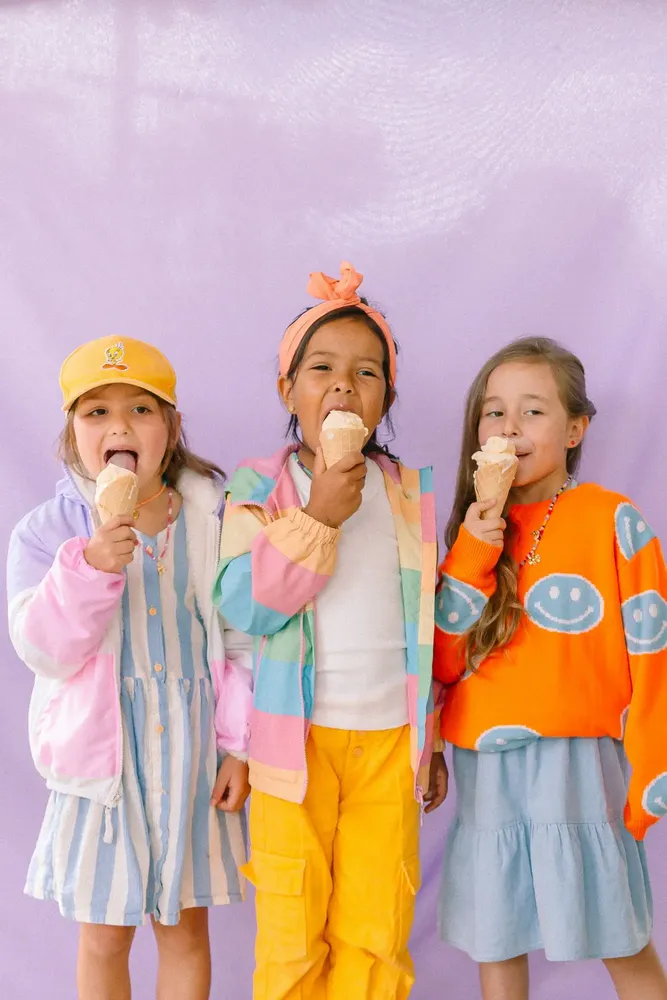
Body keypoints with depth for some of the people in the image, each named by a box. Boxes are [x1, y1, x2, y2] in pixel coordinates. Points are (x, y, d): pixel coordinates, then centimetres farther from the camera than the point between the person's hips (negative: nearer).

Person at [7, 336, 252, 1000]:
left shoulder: (211, 520, -4)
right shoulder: (46, 532, -7)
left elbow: (241, 640, 1)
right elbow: (43, 649, -17)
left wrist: (239, 746, -2)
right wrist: (90, 566, -31)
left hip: (193, 756, 1)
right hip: (104, 759, -1)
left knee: (185, 927, 15)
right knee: (103, 937, 14)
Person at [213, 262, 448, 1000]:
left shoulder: (411, 495, 6)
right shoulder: (258, 490, -3)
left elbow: (430, 625, 13)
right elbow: (243, 607, -16)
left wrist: (432, 739, 14)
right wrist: (319, 517, -22)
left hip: (389, 741, 2)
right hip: (297, 739, -2)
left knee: (375, 937, 8)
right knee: (292, 936, 6)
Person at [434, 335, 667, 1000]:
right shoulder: (477, 528, 9)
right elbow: (444, 664, 3)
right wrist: (471, 555, -7)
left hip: (579, 762, -4)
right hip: (484, 769, 5)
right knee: (493, 941, 13)